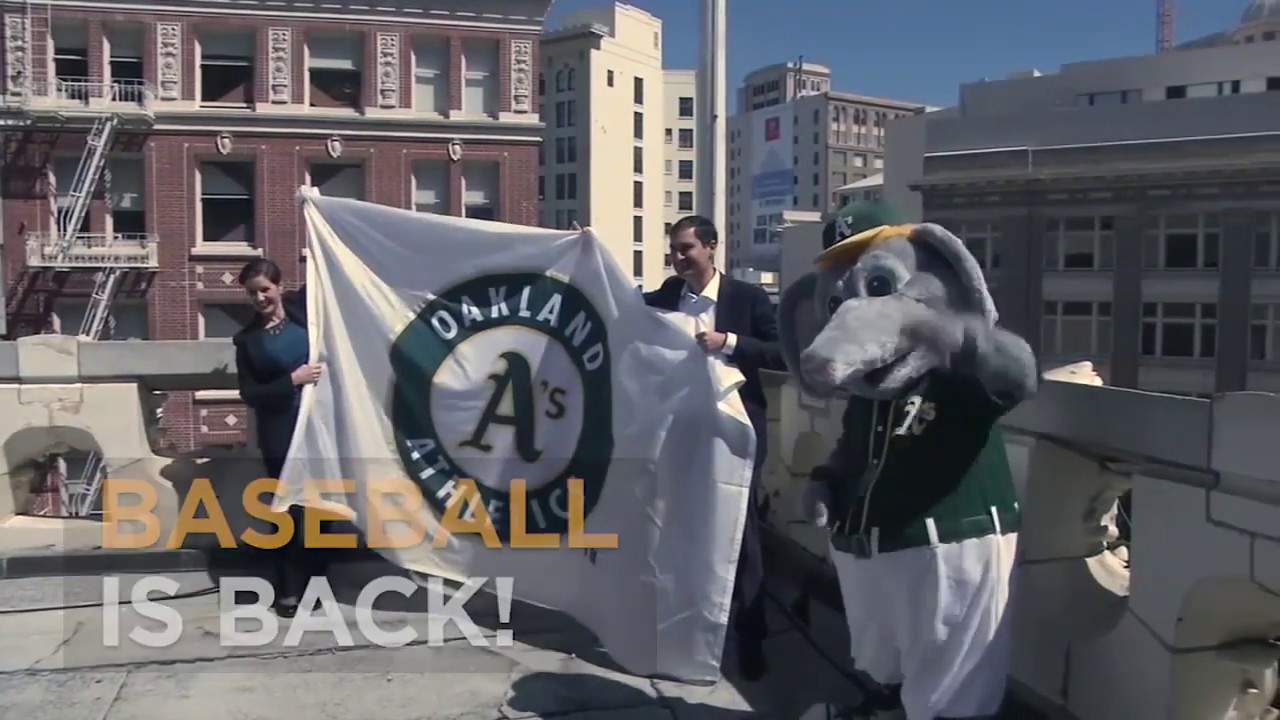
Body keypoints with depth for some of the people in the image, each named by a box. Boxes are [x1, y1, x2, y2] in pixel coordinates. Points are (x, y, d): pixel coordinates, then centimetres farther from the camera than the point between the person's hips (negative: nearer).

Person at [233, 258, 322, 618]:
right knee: (290, 509, 4)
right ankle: (289, 589, 16)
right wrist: (292, 380, -12)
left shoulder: (303, 307, 3)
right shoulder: (248, 339, 4)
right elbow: (250, 395, -1)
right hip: (282, 435, -1)